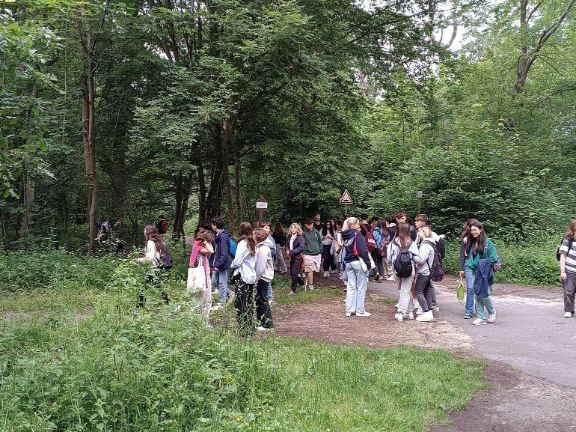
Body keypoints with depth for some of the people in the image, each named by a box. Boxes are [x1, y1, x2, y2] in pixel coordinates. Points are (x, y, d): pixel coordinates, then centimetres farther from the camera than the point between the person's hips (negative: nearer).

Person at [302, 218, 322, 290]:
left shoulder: (316, 232, 5)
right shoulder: (304, 233, -6)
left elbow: (320, 241, 14)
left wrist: (320, 250, 9)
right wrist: (304, 251, -7)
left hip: (317, 254, 5)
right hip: (308, 254, -5)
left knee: (316, 269, 9)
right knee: (310, 270, -6)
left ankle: (308, 282, 26)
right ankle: (310, 285, 2)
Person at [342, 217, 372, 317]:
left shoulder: (346, 236, 9)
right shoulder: (357, 234, -12)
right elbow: (363, 250, -17)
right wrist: (368, 263, -13)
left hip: (348, 262, 7)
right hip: (358, 262, -7)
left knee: (351, 287, 12)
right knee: (361, 286, 3)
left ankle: (350, 310, 14)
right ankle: (360, 310, 6)